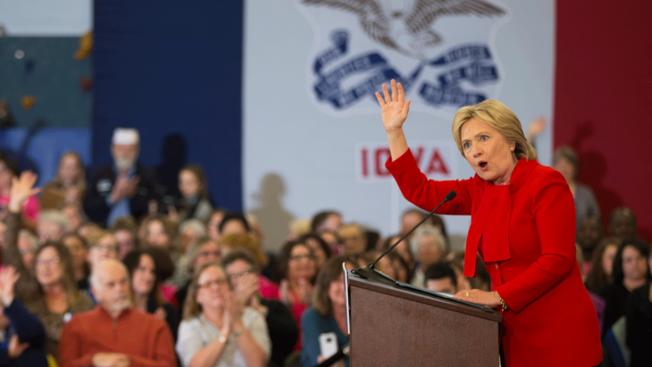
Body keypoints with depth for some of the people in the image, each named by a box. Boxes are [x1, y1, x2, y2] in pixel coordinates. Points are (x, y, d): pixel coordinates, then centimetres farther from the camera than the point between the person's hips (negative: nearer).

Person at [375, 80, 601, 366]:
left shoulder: (546, 184, -10)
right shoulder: (480, 191, 12)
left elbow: (557, 260, -18)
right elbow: (419, 191, 19)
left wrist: (498, 297, -23)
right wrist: (394, 131, 13)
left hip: (557, 332, -7)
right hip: (515, 335, 7)